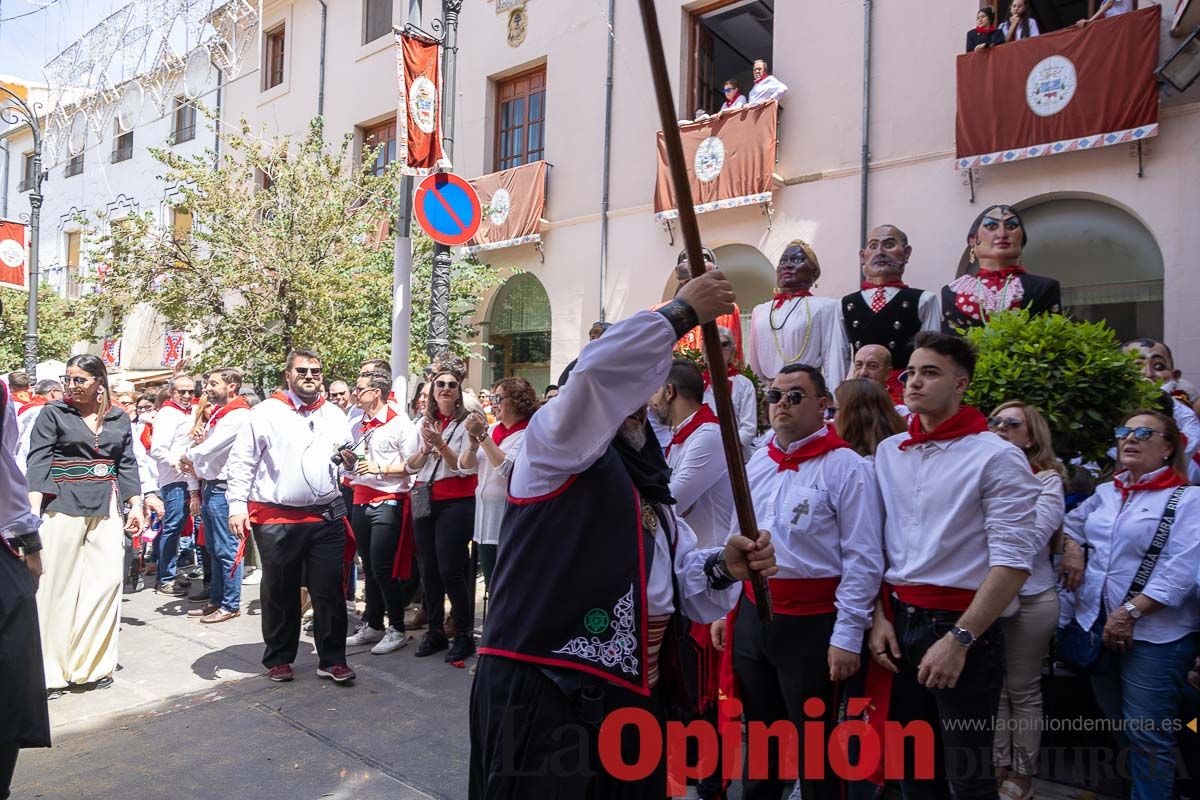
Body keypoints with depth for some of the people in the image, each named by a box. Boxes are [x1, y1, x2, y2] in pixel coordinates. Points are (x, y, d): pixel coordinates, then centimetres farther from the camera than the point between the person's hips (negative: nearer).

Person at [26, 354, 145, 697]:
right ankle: (50, 670, 11)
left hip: (106, 507, 3)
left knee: (107, 579, -3)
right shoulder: (53, 412, 2)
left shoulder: (119, 418, 10)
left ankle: (90, 664, 9)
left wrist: (135, 504, 4)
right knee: (58, 584, 0)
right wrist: (34, 504, -14)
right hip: (63, 506, -2)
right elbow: (38, 460, -4)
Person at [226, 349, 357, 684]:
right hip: (277, 520, -2)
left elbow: (349, 461, 23)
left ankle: (332, 659, 15)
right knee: (280, 593, 11)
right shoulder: (266, 412, -1)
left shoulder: (335, 415, 12)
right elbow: (241, 462, -2)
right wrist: (237, 505, -9)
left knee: (330, 591, 4)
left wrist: (350, 462, 1)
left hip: (327, 517, 3)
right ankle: (278, 659, 27)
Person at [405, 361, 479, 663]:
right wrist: (426, 448, -9)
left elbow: (466, 467, -12)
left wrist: (441, 444, -21)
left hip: (456, 502, -5)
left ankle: (463, 635, 7)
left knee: (450, 570, -7)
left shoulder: (466, 422, -5)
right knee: (428, 569, 10)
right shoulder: (423, 423, 11)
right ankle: (435, 631, 23)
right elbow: (411, 466, 9)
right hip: (425, 501, 6)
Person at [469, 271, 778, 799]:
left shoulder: (649, 487, 19)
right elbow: (599, 370, -24)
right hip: (541, 691, -8)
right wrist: (683, 311, -15)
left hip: (631, 693, 8)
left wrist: (724, 567, -7)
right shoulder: (554, 447, -6)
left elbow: (680, 579, 15)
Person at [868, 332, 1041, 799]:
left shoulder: (996, 457, -9)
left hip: (962, 626, -4)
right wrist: (878, 617, 2)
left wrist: (959, 639, -18)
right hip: (897, 623, 5)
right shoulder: (888, 452, 7)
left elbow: (1013, 562, -14)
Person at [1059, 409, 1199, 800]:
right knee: (1114, 722, 19)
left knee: (1146, 733, -1)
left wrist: (1130, 613, -21)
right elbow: (1072, 522, 26)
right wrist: (1073, 551, 5)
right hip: (1097, 623, 6)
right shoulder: (1106, 492, 10)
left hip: (1154, 632, -6)